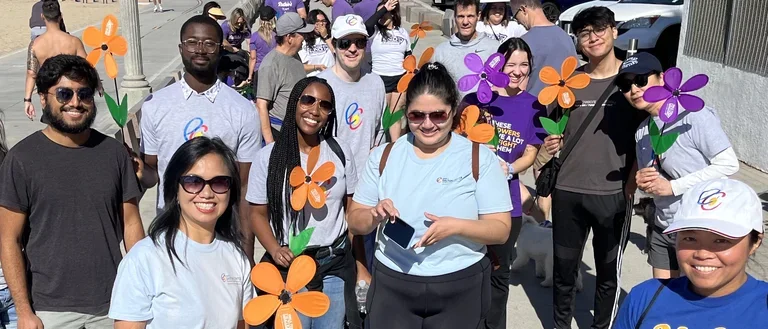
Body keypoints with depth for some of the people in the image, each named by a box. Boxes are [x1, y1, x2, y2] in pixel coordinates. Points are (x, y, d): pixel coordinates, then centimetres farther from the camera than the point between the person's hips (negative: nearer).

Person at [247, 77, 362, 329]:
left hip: (336, 264, 2)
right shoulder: (269, 157, -6)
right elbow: (258, 214, -2)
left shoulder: (341, 152, 0)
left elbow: (352, 208, 5)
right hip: (289, 264, -2)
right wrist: (275, 250, -18)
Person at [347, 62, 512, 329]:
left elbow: (501, 229, -7)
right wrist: (376, 215, -17)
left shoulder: (480, 158, -6)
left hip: (461, 289, -1)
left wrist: (456, 226, -24)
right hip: (391, 286, 2)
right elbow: (355, 222, 4)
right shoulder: (383, 156, 1)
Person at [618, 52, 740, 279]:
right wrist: (643, 182, -6)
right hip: (662, 228, 7)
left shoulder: (693, 114, -16)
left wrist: (673, 187, -20)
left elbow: (729, 164, -20)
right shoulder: (642, 131, 8)